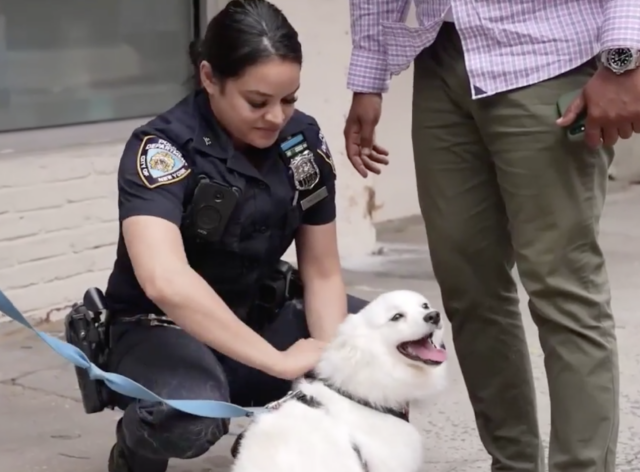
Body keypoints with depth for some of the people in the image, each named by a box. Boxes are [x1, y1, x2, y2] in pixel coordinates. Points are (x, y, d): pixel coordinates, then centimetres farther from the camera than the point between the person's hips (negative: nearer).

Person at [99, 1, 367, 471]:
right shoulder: (163, 149, -24)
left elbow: (322, 273, -2)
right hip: (162, 329, -5)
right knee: (189, 417, -38)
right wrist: (279, 361, -40)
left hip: (263, 316, 6)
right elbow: (165, 281, -41)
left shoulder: (304, 140, -7)